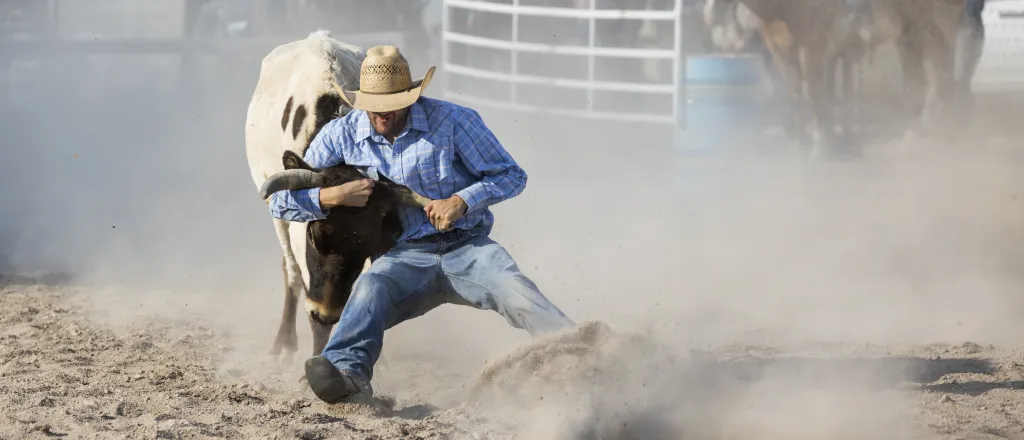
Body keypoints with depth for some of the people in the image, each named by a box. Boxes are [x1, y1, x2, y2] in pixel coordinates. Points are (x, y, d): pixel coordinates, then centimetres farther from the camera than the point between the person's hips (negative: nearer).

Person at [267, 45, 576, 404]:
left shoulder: (451, 120, -4)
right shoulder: (341, 135, 1)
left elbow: (511, 176, 1)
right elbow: (281, 201, 4)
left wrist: (461, 201, -16)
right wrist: (334, 196, -15)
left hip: (468, 247, -1)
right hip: (406, 256, 1)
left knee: (515, 290, -30)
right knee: (370, 288, -33)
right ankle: (347, 371, -56)